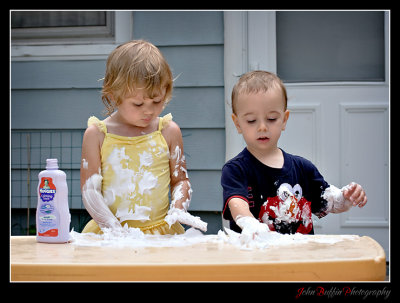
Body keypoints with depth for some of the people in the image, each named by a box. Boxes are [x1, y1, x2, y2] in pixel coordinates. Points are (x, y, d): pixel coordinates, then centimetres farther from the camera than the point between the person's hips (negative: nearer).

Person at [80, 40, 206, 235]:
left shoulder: (169, 131, 8)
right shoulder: (97, 135, 3)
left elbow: (180, 179, 16)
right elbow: (89, 189, 0)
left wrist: (178, 209, -4)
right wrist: (115, 228, -13)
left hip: (161, 231, 0)